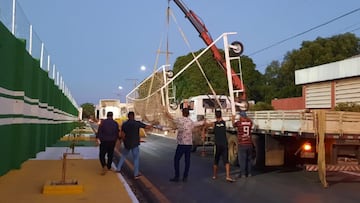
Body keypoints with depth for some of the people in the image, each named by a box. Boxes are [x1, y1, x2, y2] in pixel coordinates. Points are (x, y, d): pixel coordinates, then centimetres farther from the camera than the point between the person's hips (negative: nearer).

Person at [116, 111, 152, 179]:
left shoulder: (124, 124, -1)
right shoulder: (137, 123, -10)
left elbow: (122, 135, -4)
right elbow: (147, 127, -5)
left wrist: (125, 141, 13)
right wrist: (151, 126, 15)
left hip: (127, 143, 3)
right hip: (135, 144, -3)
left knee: (123, 156, 24)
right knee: (136, 159, 4)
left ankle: (118, 168, 28)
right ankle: (136, 174, 5)